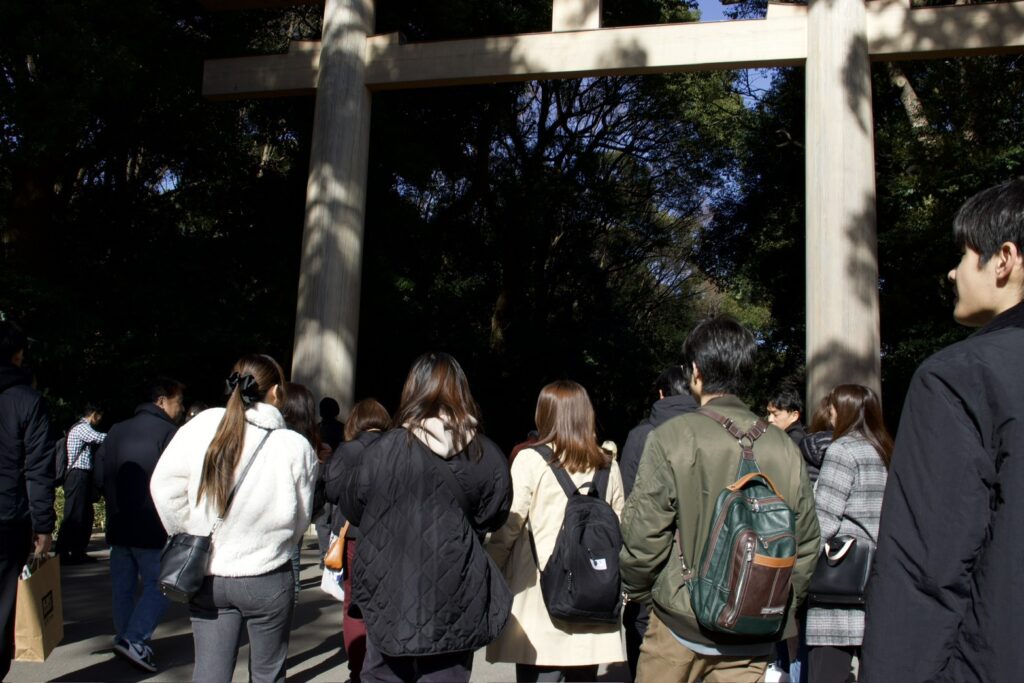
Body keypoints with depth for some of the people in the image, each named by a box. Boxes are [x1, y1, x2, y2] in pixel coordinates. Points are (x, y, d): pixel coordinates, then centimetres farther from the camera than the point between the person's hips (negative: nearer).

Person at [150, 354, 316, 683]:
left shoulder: (202, 425, -9)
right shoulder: (296, 447, -15)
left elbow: (163, 485, -5)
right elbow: (300, 519, -5)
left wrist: (190, 537, 6)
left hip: (208, 575, 3)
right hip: (267, 578, -2)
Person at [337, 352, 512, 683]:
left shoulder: (385, 450, -13)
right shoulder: (486, 454, -7)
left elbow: (352, 509, 1)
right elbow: (492, 518, 5)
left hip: (393, 596, -1)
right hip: (455, 602, 1)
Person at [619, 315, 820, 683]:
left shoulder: (672, 437, -14)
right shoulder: (784, 446, -2)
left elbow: (643, 536, -13)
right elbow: (806, 542, 5)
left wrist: (637, 591, 7)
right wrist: (782, 608, 19)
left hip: (682, 624, -3)